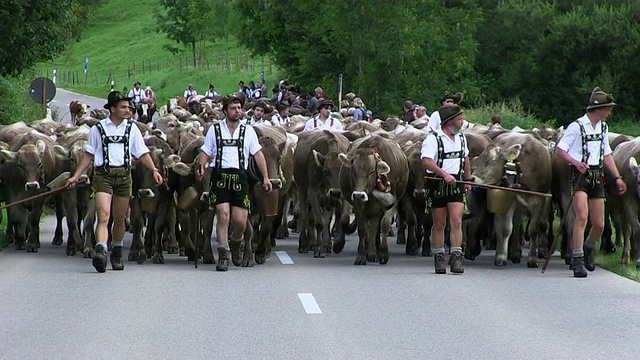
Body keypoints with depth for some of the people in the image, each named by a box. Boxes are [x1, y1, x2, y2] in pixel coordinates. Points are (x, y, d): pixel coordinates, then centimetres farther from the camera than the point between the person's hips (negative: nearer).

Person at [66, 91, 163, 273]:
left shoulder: (132, 129, 10)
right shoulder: (98, 129, 5)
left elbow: (142, 153, 10)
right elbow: (89, 155, 10)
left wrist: (154, 170, -4)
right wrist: (76, 176, 5)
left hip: (124, 176, 3)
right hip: (103, 175, -3)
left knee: (119, 219, 10)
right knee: (103, 216, -18)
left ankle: (117, 253, 25)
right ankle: (100, 251, -31)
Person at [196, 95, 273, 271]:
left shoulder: (248, 131, 13)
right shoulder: (214, 130, 10)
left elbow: (258, 154, 11)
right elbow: (205, 152, 9)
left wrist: (265, 177, 4)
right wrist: (201, 168, -11)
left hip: (240, 177, 1)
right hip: (220, 176, -1)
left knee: (240, 220, -3)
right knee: (223, 214, -14)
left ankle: (235, 244, 29)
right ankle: (223, 255, -7)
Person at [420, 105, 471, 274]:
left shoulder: (461, 138, 13)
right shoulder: (433, 139, -9)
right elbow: (426, 161, -23)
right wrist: (444, 174, -31)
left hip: (456, 184, 4)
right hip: (437, 184, -4)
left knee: (456, 222, -9)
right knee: (439, 224, 5)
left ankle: (456, 257, -10)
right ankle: (438, 257, 15)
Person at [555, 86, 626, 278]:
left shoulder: (603, 127, 14)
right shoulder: (577, 126, -7)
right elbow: (560, 149, -6)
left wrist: (617, 177, 17)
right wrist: (576, 162, -21)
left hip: (597, 176, 6)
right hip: (579, 175, -6)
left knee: (599, 224, 5)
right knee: (582, 217, -19)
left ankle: (589, 248, 35)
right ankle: (577, 261, -17)